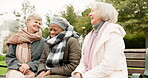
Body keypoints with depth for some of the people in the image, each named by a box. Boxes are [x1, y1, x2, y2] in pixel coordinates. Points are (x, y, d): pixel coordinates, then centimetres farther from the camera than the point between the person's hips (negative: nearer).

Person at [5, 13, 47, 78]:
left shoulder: (41, 42, 12)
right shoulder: (17, 38, 11)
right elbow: (9, 57, 9)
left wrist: (29, 65, -11)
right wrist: (19, 66, -10)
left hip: (32, 71, 0)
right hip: (16, 70, 0)